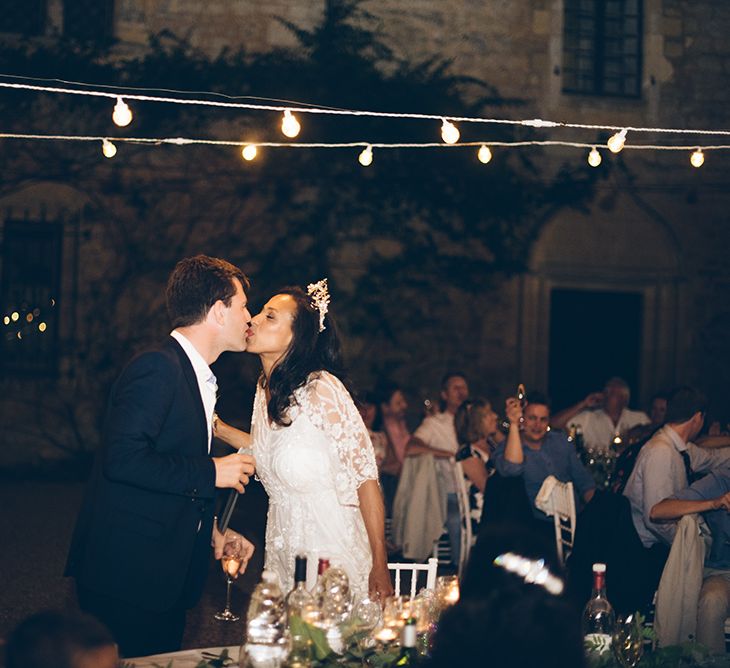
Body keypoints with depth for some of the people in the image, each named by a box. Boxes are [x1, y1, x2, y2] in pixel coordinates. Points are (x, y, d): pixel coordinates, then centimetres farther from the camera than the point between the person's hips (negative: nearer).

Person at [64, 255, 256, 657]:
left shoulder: (194, 375, 17)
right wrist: (211, 472, -19)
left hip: (165, 576, 10)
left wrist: (210, 530, 12)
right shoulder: (158, 367, -15)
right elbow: (123, 459, -26)